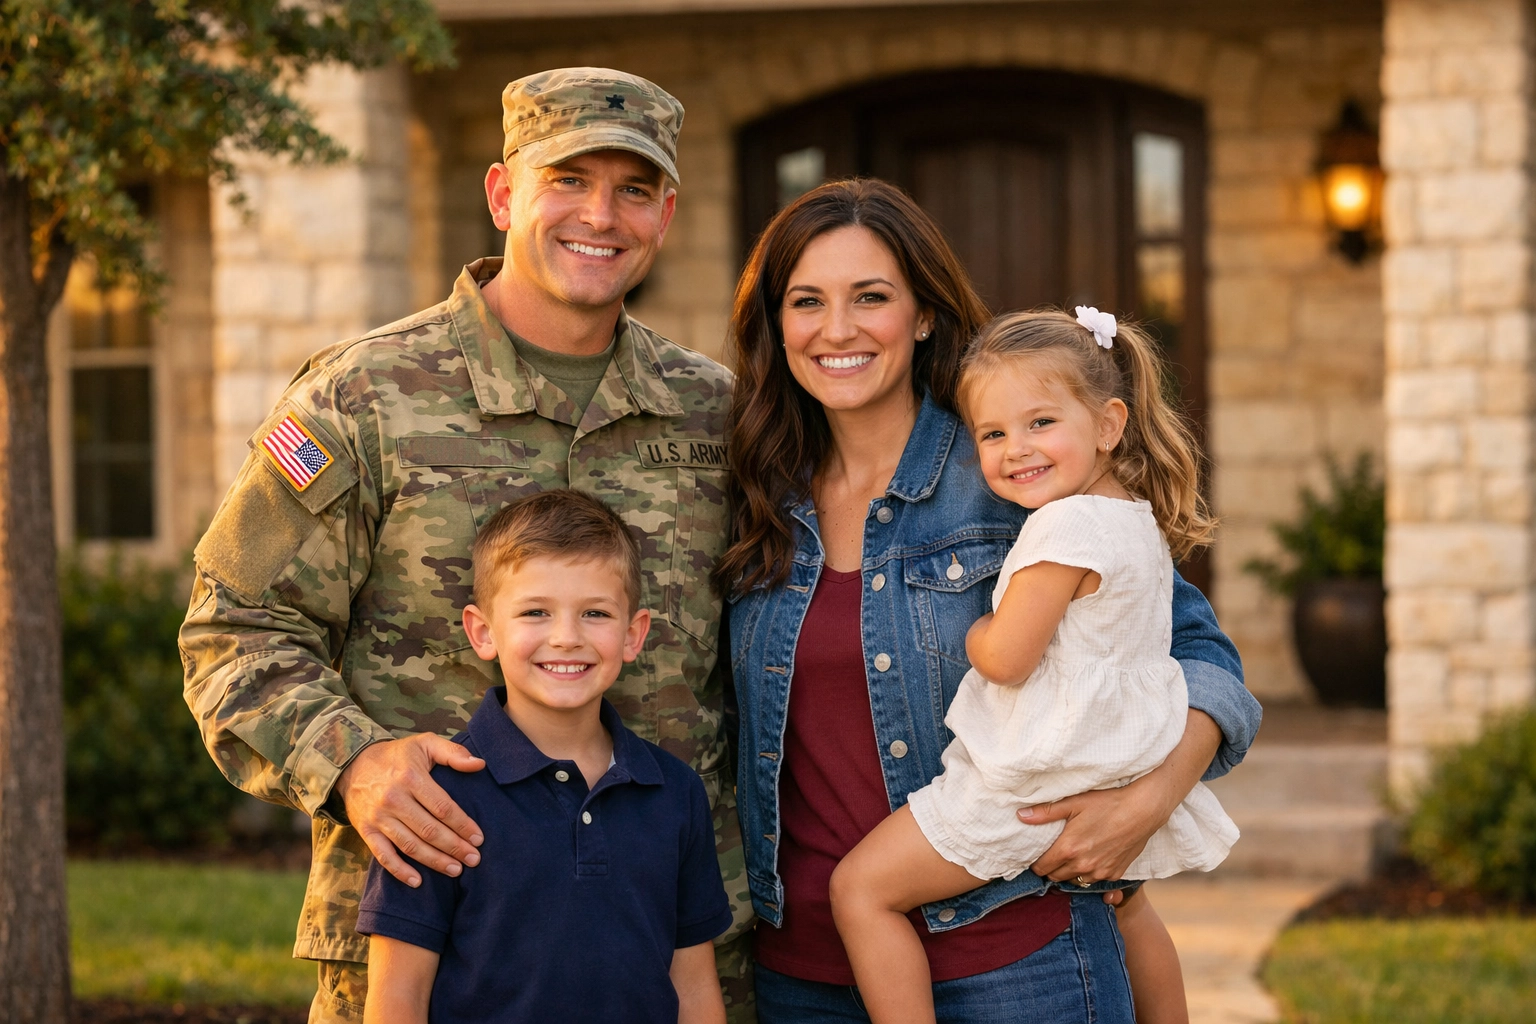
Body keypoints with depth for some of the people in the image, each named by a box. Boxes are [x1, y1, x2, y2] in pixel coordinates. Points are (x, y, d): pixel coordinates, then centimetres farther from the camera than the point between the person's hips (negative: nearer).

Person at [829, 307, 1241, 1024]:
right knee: (1122, 909, 38)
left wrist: (962, 621, -1)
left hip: (1039, 787, -10)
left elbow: (1005, 657, -19)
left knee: (861, 886, -7)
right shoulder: (1139, 521, 8)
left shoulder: (1068, 525, -21)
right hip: (1125, 769, 10)